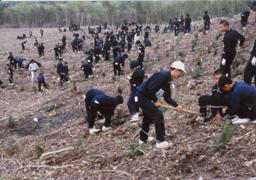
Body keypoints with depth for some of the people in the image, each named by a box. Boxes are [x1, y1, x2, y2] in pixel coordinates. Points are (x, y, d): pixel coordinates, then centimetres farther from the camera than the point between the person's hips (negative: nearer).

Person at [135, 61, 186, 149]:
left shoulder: (167, 80, 11)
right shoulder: (163, 75, -20)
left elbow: (167, 98, 12)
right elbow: (150, 88, -25)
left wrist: (176, 105, -1)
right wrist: (155, 100, -11)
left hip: (144, 98, 11)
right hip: (141, 96, -11)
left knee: (149, 116, 26)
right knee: (158, 115, -11)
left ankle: (143, 139, 43)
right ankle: (160, 141, -7)